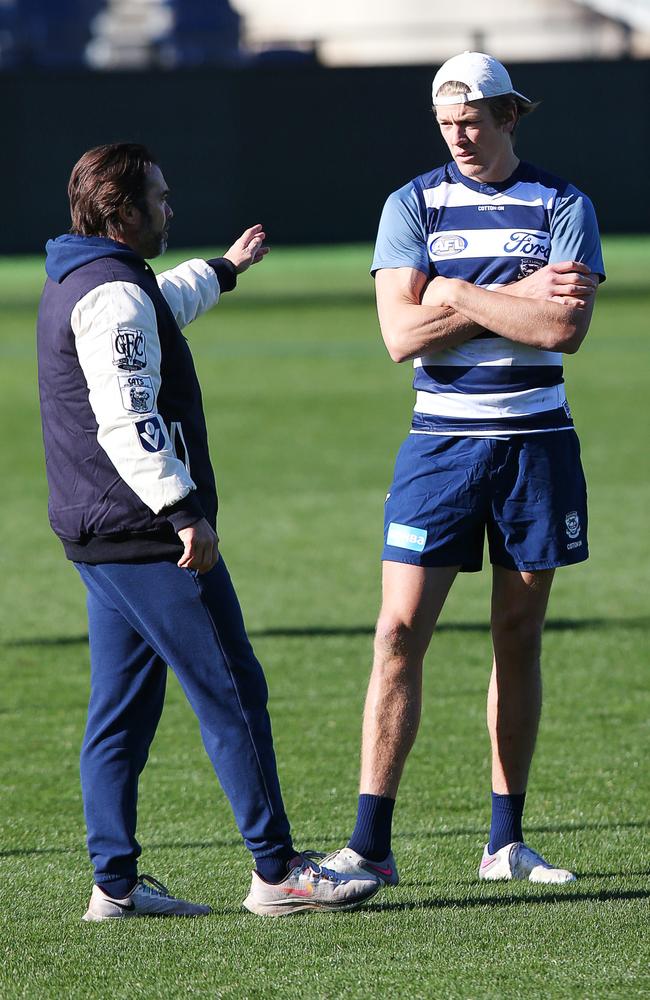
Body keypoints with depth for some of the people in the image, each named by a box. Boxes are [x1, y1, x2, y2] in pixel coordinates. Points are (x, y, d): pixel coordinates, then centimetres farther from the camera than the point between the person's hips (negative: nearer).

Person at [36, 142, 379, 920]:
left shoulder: (75, 285, 17)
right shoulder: (115, 294, -16)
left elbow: (161, 307, 41)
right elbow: (128, 421, -25)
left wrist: (225, 270, 56)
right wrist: (184, 509, -28)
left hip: (101, 534, 10)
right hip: (147, 535, -10)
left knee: (122, 709, 10)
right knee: (232, 691, -7)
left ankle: (115, 883, 9)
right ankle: (277, 872, -6)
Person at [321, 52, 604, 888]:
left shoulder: (562, 206, 2)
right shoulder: (412, 205, 3)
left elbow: (565, 328, -13)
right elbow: (401, 333, -10)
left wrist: (458, 296, -14)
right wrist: (518, 296, -12)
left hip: (536, 441, 1)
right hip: (442, 442, -1)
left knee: (519, 639, 6)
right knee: (400, 634, -8)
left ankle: (505, 842, 14)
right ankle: (370, 843, -7)